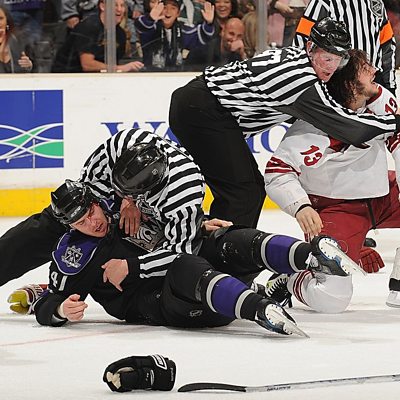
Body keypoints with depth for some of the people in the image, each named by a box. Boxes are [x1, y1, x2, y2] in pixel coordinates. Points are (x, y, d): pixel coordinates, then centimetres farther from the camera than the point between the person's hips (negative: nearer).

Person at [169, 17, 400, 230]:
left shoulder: (293, 56, 7)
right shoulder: (301, 78, -22)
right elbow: (347, 125, -20)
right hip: (203, 113, -11)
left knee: (252, 186, 14)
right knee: (243, 191, -12)